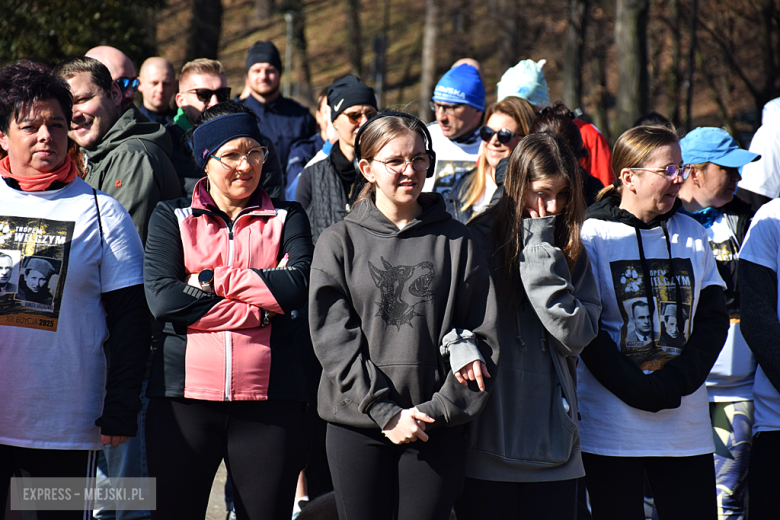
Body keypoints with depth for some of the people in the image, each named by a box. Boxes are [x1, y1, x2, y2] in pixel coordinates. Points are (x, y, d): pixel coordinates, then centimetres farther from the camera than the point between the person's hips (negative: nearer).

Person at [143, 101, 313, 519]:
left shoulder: (287, 218, 13)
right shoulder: (172, 217, 10)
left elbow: (298, 284, -7)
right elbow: (162, 298, -7)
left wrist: (208, 280, -8)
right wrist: (258, 310, -10)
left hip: (269, 397, 0)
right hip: (184, 393, 0)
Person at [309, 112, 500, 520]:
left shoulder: (456, 241, 5)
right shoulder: (339, 242, 3)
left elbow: (485, 333, 2)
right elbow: (333, 338, -4)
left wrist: (440, 409, -8)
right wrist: (386, 412, -12)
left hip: (438, 430, 0)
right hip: (357, 425, 0)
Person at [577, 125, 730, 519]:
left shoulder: (692, 236, 10)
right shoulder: (592, 236, -4)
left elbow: (714, 319, 7)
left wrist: (676, 380, -9)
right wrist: (639, 391, -15)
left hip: (685, 423, 4)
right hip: (611, 425, -4)